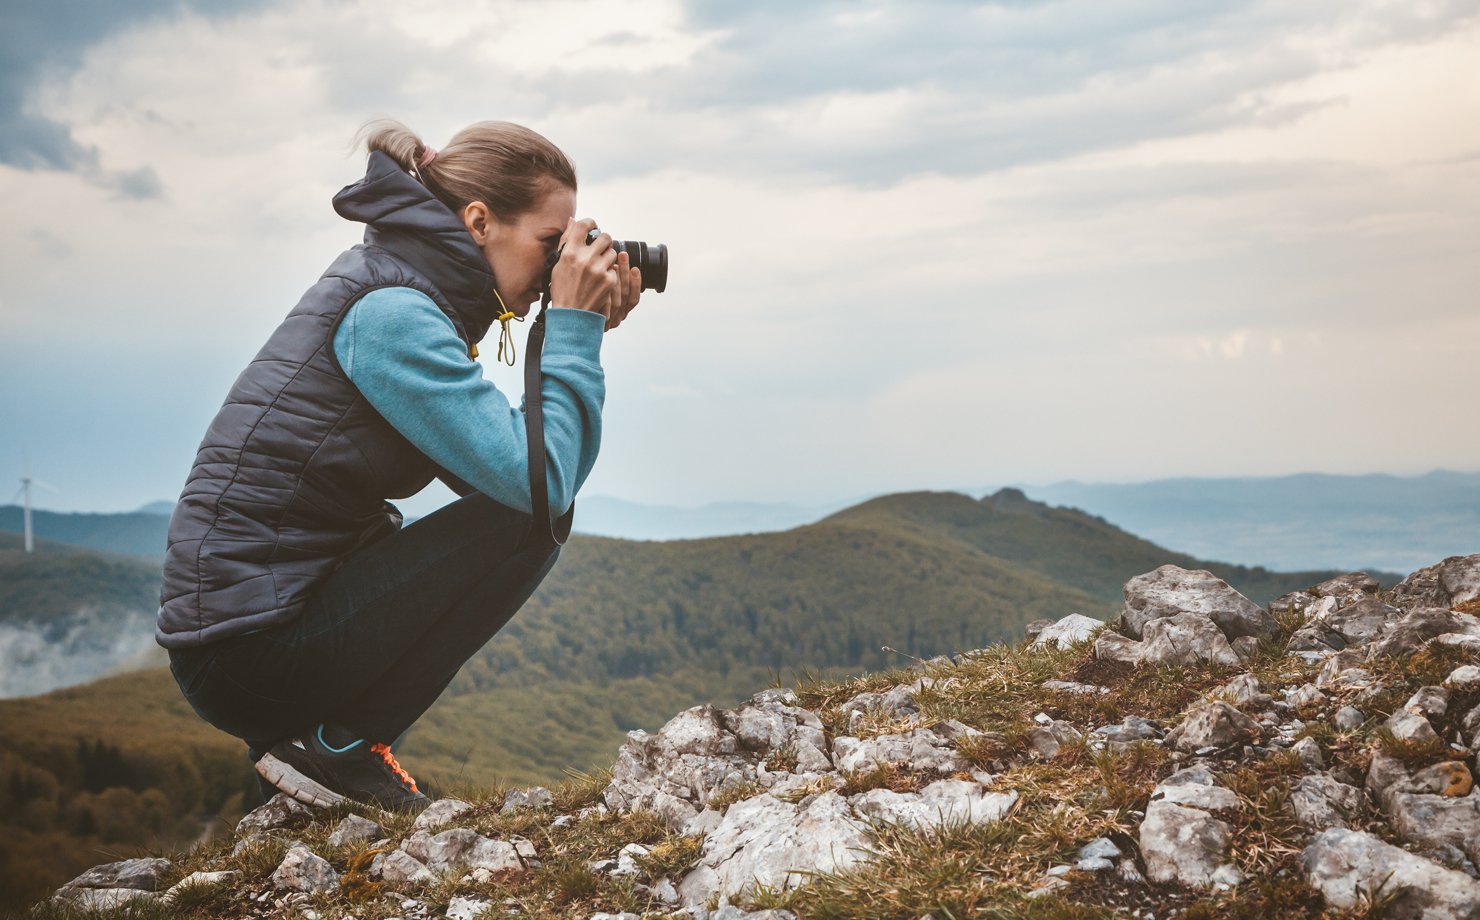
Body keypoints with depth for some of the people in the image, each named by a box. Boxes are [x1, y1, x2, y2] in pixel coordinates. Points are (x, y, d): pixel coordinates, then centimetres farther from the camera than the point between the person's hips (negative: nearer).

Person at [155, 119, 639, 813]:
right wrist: (572, 329, -13)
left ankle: (298, 749, 17)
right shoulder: (390, 313, -17)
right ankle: (344, 745, -4)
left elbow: (545, 473, 10)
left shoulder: (409, 297, 12)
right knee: (526, 519, -12)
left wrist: (581, 334, 3)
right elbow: (539, 482, -23)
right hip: (249, 649, -10)